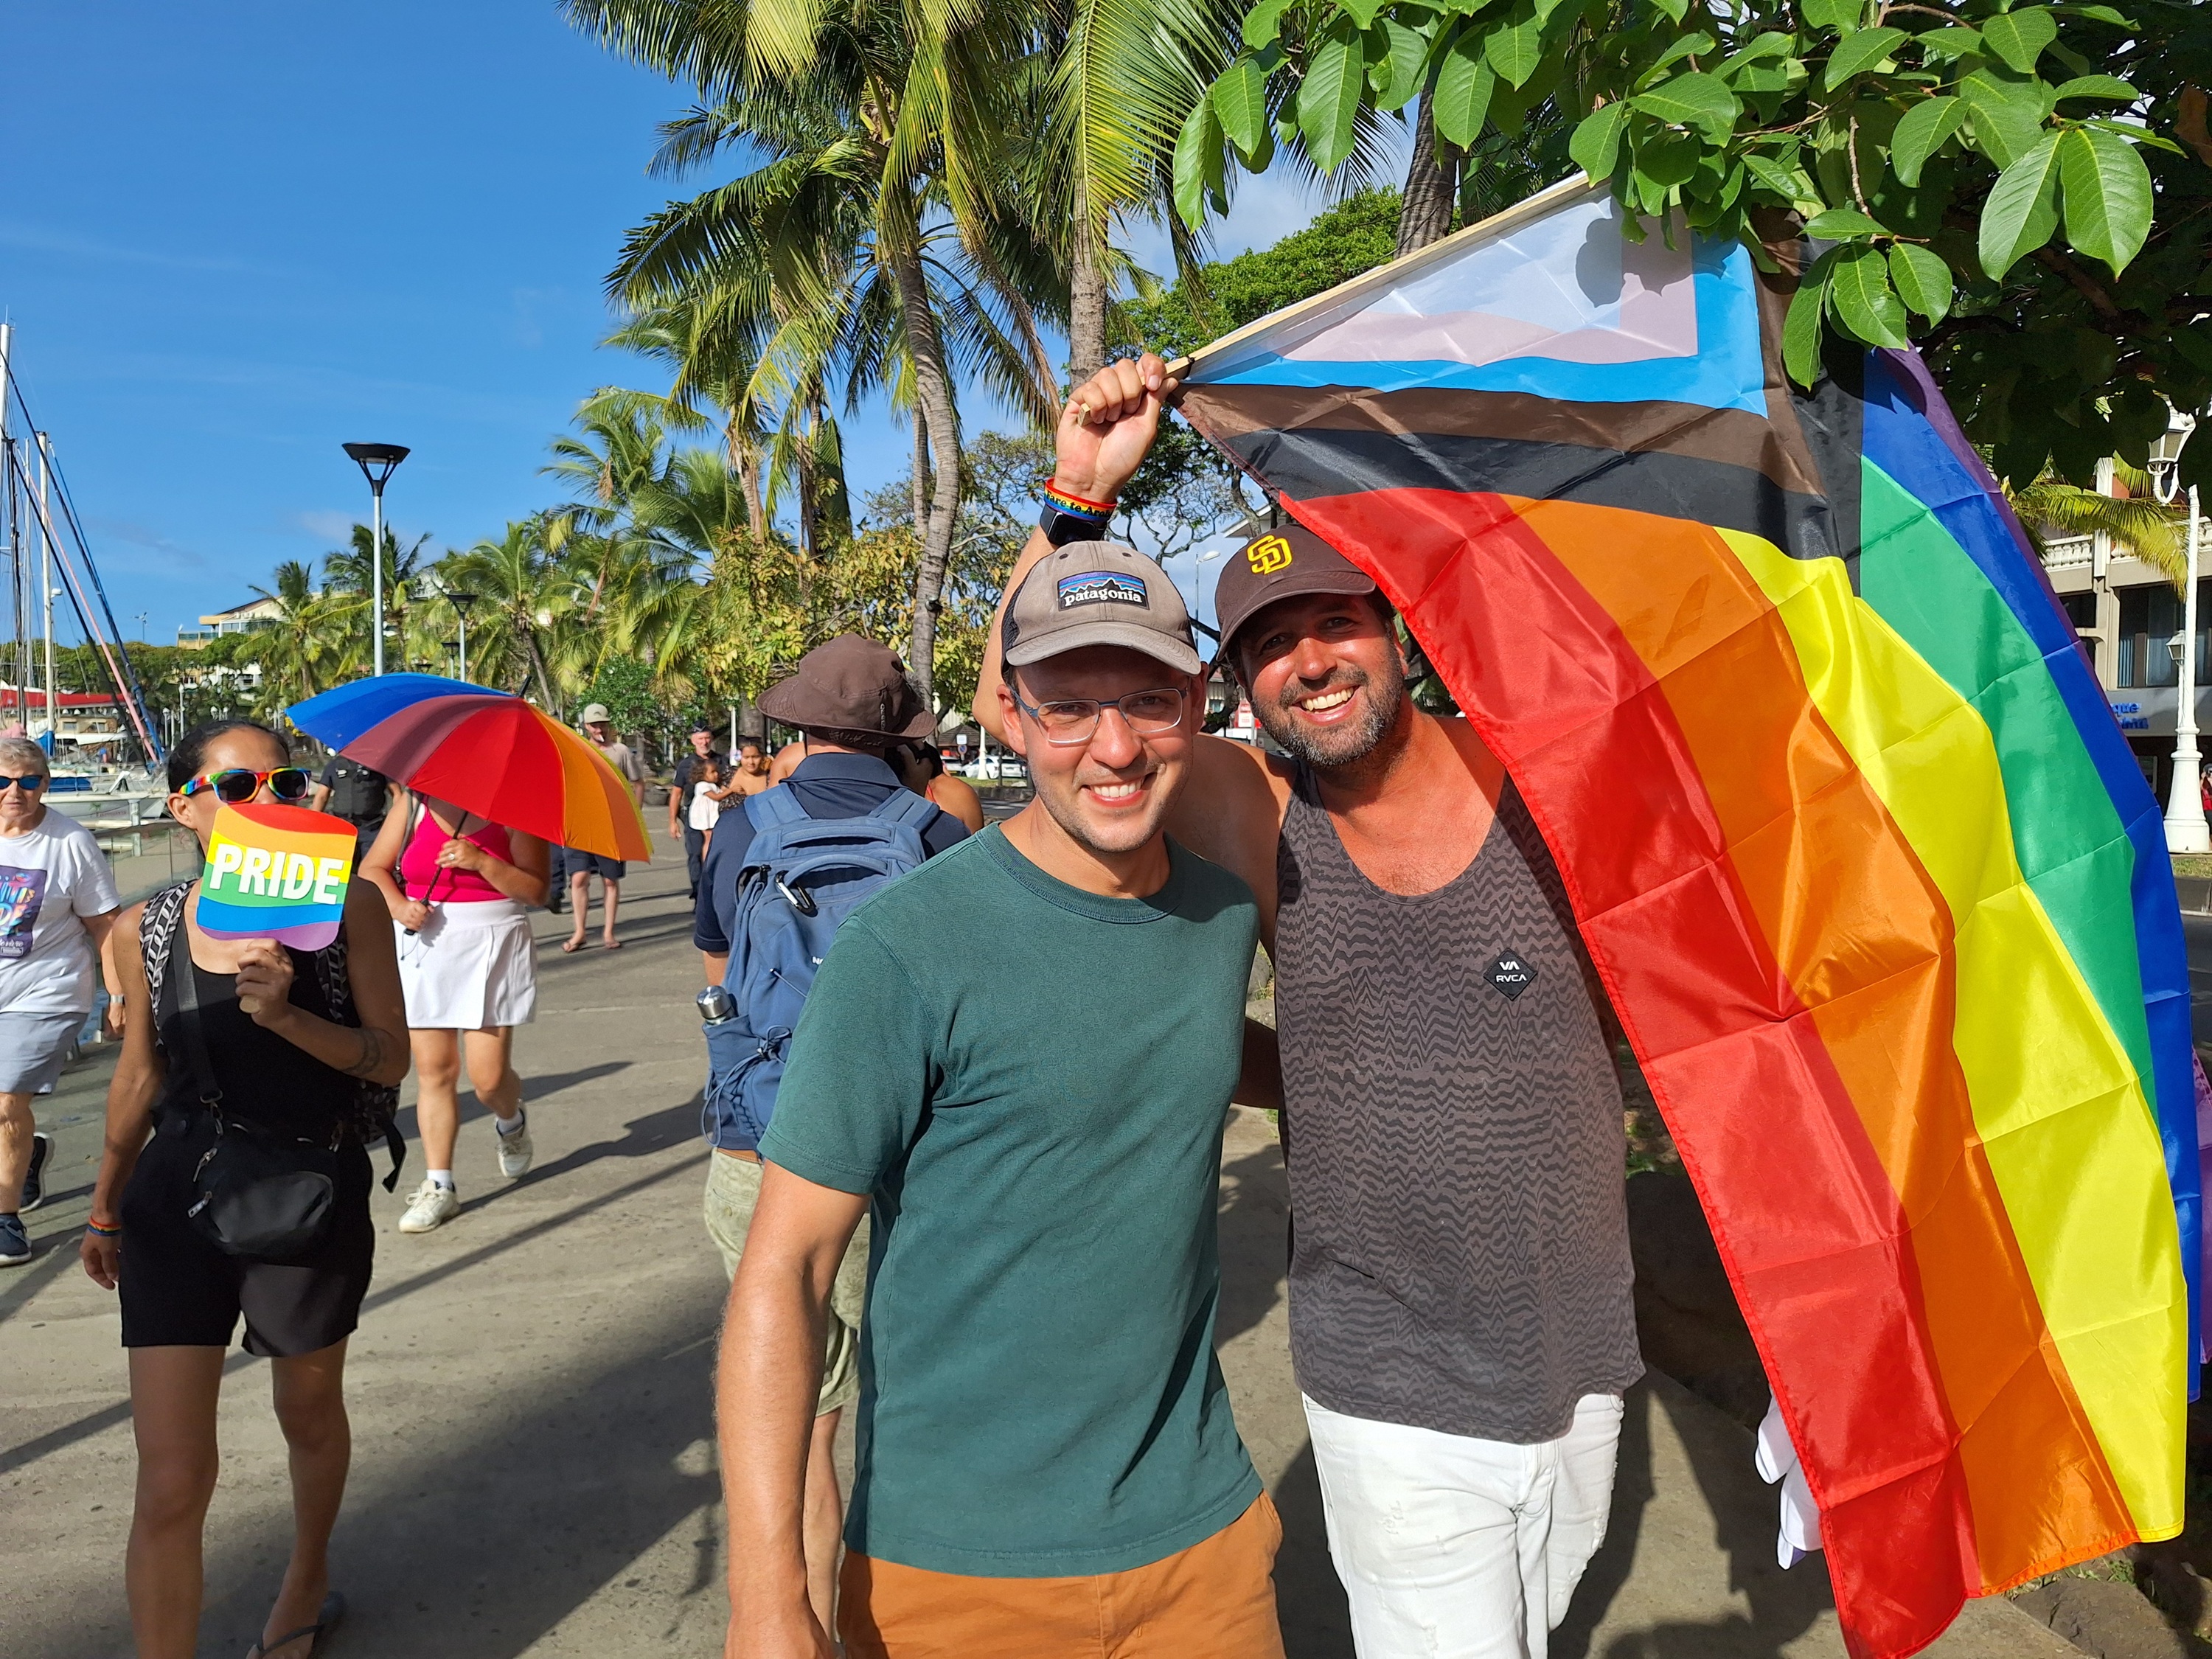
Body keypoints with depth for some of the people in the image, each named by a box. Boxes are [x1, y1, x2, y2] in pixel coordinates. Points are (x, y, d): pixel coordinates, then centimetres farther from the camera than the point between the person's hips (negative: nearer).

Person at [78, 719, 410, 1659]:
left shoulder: (347, 906, -9)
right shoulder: (145, 929, -3)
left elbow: (392, 1056, -10)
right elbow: (141, 1072, 10)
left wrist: (288, 1016, -28)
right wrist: (105, 1206, 18)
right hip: (178, 1201, 1)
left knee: (309, 1417, 22)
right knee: (170, 1484, -4)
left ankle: (307, 1581, 51)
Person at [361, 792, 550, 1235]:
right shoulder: (414, 808, 7)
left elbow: (537, 890, -7)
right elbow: (372, 869, 11)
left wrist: (480, 861, -19)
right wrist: (398, 905, -8)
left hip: (490, 950, -3)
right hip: (424, 947, 3)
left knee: (489, 1077, -5)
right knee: (433, 1071, 3)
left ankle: (511, 1122, 31)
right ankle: (439, 1186, 12)